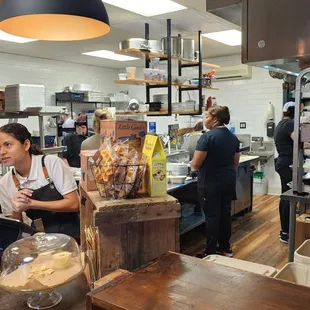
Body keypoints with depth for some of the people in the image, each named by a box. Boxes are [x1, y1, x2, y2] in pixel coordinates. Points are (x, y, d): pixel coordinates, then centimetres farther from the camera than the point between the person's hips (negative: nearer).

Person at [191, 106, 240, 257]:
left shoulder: (207, 136, -16)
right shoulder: (233, 137, 7)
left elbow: (195, 164, -16)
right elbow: (235, 163, 14)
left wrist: (194, 166, 5)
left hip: (211, 182, -7)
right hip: (229, 180, 7)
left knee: (212, 216, 1)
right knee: (225, 213, 14)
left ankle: (211, 252, 9)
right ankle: (225, 248, 25)